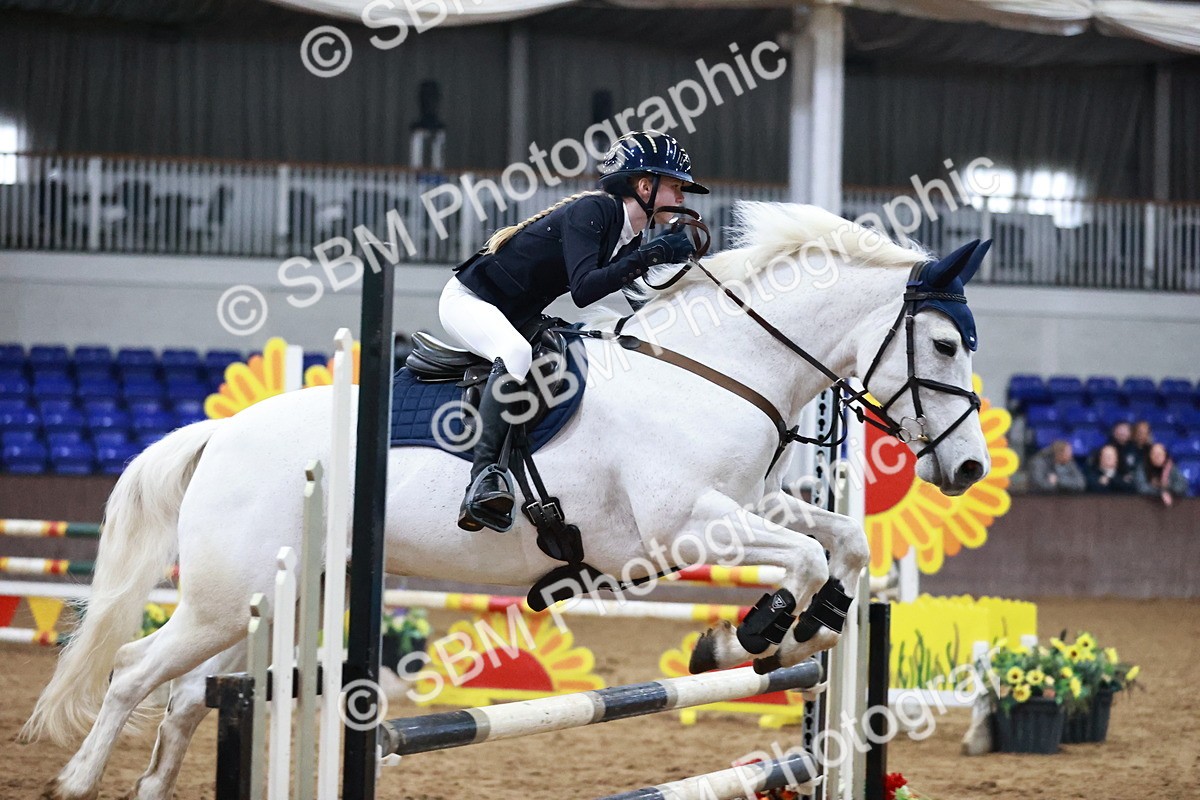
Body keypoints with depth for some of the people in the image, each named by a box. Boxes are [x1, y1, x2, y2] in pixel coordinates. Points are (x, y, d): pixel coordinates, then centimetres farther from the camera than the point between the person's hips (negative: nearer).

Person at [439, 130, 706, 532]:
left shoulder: (633, 238, 4)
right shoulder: (592, 210, -23)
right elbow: (583, 290, -35)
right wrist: (652, 255, -37)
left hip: (520, 318, 10)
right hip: (468, 299, -10)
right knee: (516, 353, -37)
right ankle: (484, 476, -45)